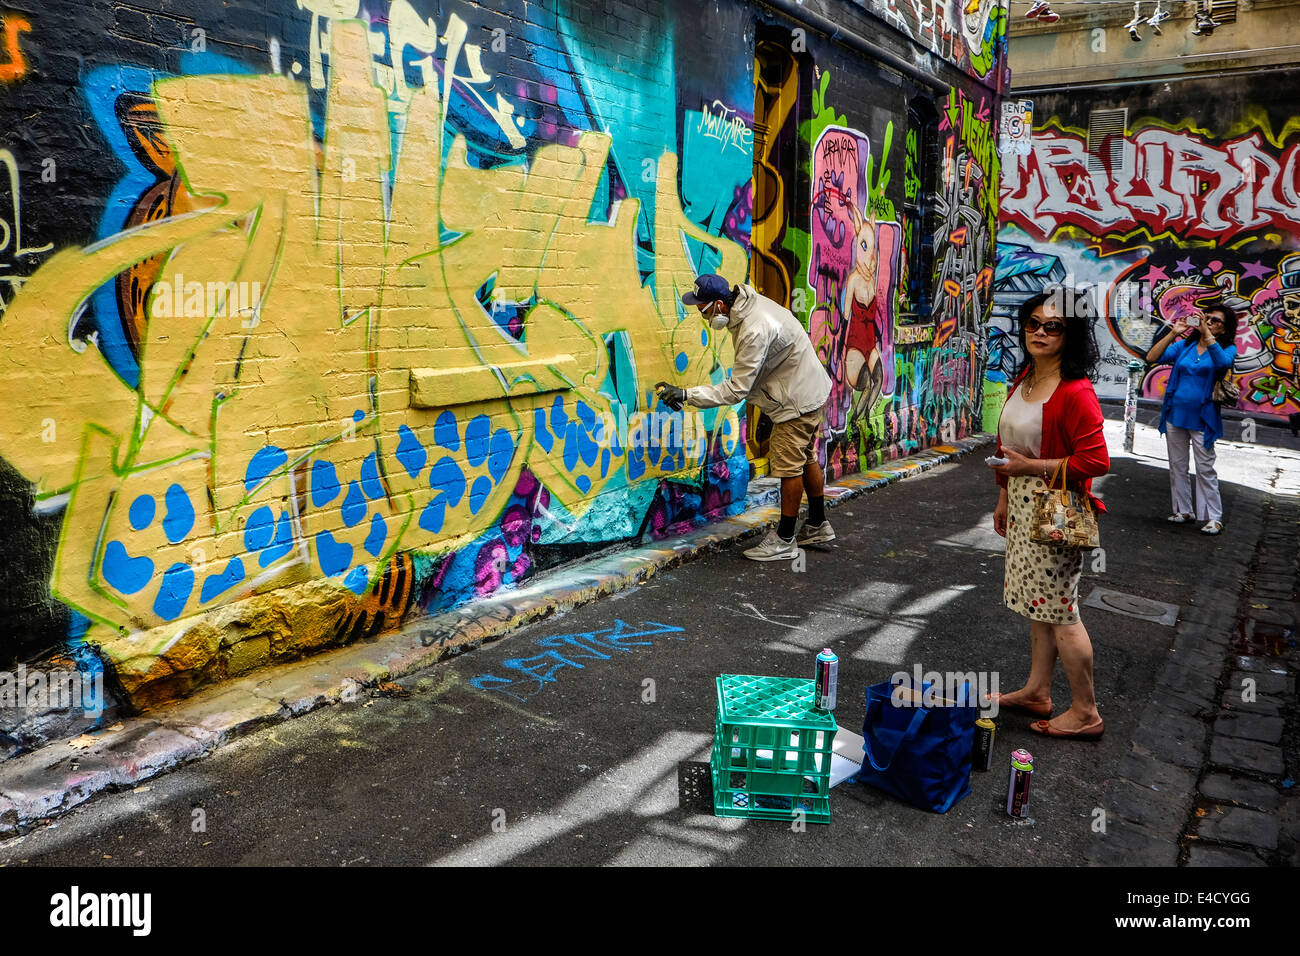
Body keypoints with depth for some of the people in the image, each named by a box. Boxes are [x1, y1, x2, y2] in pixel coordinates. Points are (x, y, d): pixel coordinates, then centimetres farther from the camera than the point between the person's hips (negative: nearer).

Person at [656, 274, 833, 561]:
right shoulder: (751, 300, -2)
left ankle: (784, 540, 10)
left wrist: (685, 395, -29)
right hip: (811, 389, 11)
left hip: (798, 400, -11)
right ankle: (818, 526, 35)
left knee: (789, 465, -2)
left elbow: (736, 390, -30)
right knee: (806, 459, 20)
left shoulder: (754, 331, -32)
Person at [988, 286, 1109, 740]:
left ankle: (1085, 712, 13)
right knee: (1038, 602, 17)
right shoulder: (1025, 378, 9)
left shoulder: (1075, 392, -19)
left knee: (1059, 609, -1)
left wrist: (1030, 467, -20)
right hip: (1023, 505, 9)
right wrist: (1004, 496, 21)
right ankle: (1037, 691, 31)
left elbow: (1095, 461, -23)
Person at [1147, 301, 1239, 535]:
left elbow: (1223, 362, -26)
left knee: (1205, 469, -1)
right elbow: (1152, 358, -4)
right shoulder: (1184, 345, 5)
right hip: (1175, 414, 4)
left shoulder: (1227, 349, -2)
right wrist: (1172, 333, -11)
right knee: (1177, 467, 11)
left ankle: (1214, 517, 6)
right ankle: (1183, 510, 23)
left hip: (1201, 418, -4)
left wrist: (1207, 334, -27)